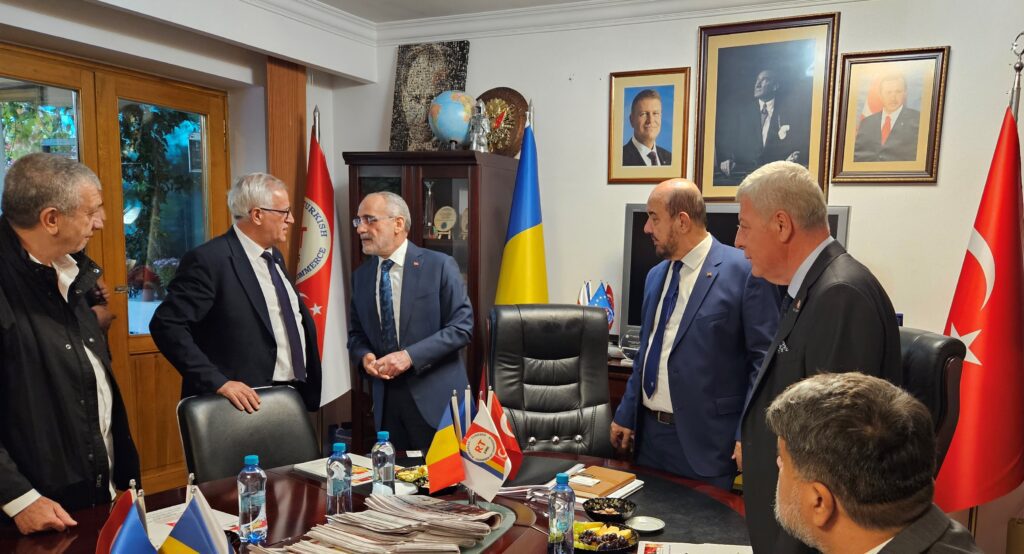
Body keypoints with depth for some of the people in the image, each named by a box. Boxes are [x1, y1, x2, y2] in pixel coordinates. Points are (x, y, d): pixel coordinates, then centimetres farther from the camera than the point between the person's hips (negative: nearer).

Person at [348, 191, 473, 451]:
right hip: (385, 399, 4)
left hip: (435, 398, -4)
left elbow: (462, 326, -9)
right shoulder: (360, 275, 9)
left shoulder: (440, 265, -6)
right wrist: (364, 356, -6)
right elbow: (356, 334, 16)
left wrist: (410, 356, -17)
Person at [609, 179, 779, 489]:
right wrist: (626, 414, 17)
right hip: (649, 432, 7)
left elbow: (764, 359, -11)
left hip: (706, 440, -6)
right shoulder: (656, 276, 11)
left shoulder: (745, 272, -12)